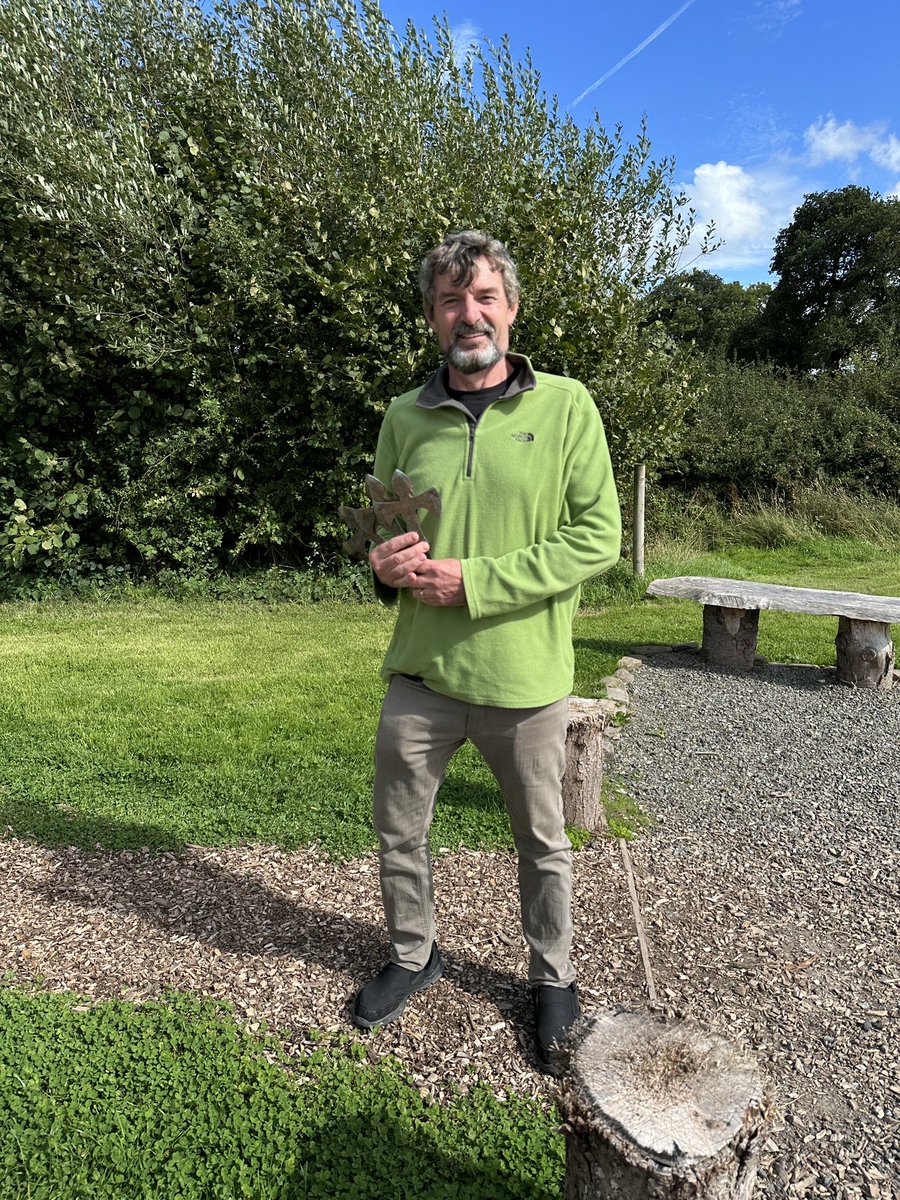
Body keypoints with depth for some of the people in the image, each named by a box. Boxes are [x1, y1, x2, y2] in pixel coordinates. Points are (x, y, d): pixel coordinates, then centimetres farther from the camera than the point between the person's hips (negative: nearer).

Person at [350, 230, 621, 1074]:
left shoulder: (564, 406, -6)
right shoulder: (405, 417, 4)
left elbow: (596, 537, -11)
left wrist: (473, 582, -18)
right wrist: (384, 565, -10)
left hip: (523, 677, -2)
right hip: (420, 671, 3)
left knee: (542, 844, 16)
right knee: (398, 833, 16)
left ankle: (553, 980, 42)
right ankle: (413, 956, 45)